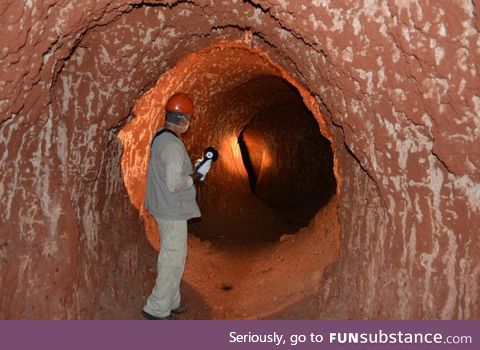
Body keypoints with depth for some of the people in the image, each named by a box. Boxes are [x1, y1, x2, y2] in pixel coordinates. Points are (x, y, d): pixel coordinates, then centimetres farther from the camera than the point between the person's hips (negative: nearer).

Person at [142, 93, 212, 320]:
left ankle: (170, 303, 33)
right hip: (173, 211, -10)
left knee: (169, 257, 20)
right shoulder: (173, 145, -23)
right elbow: (174, 183, -28)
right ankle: (156, 309, 12)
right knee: (173, 259, 1)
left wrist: (192, 172, 10)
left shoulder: (159, 137, 8)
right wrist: (195, 177, -13)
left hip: (164, 208, 10)